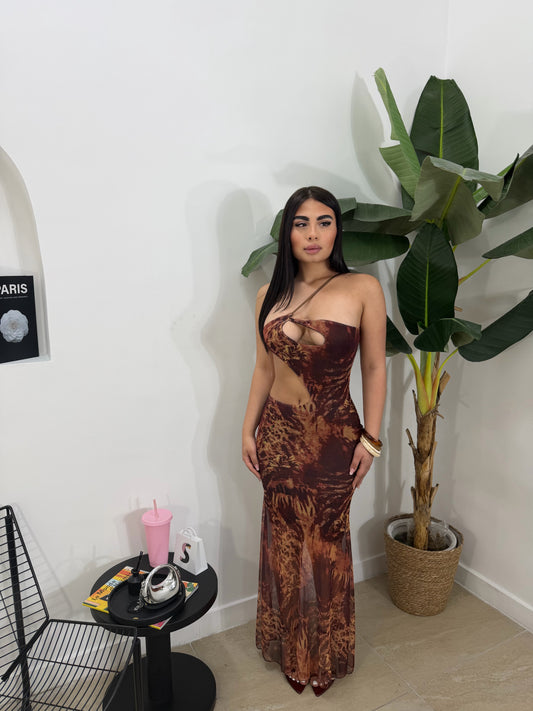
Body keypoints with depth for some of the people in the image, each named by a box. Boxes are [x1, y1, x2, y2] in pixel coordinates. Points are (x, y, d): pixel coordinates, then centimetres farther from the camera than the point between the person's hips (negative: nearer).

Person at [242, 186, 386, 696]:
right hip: (279, 433, 3)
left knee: (327, 546, 13)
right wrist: (248, 429, 7)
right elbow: (264, 368, 8)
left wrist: (370, 438, -6)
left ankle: (327, 657, 40)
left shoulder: (362, 289, -8)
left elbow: (374, 368, -5)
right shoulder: (270, 295, 2)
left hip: (334, 436, -2)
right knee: (285, 543, 16)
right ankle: (291, 652, 41)